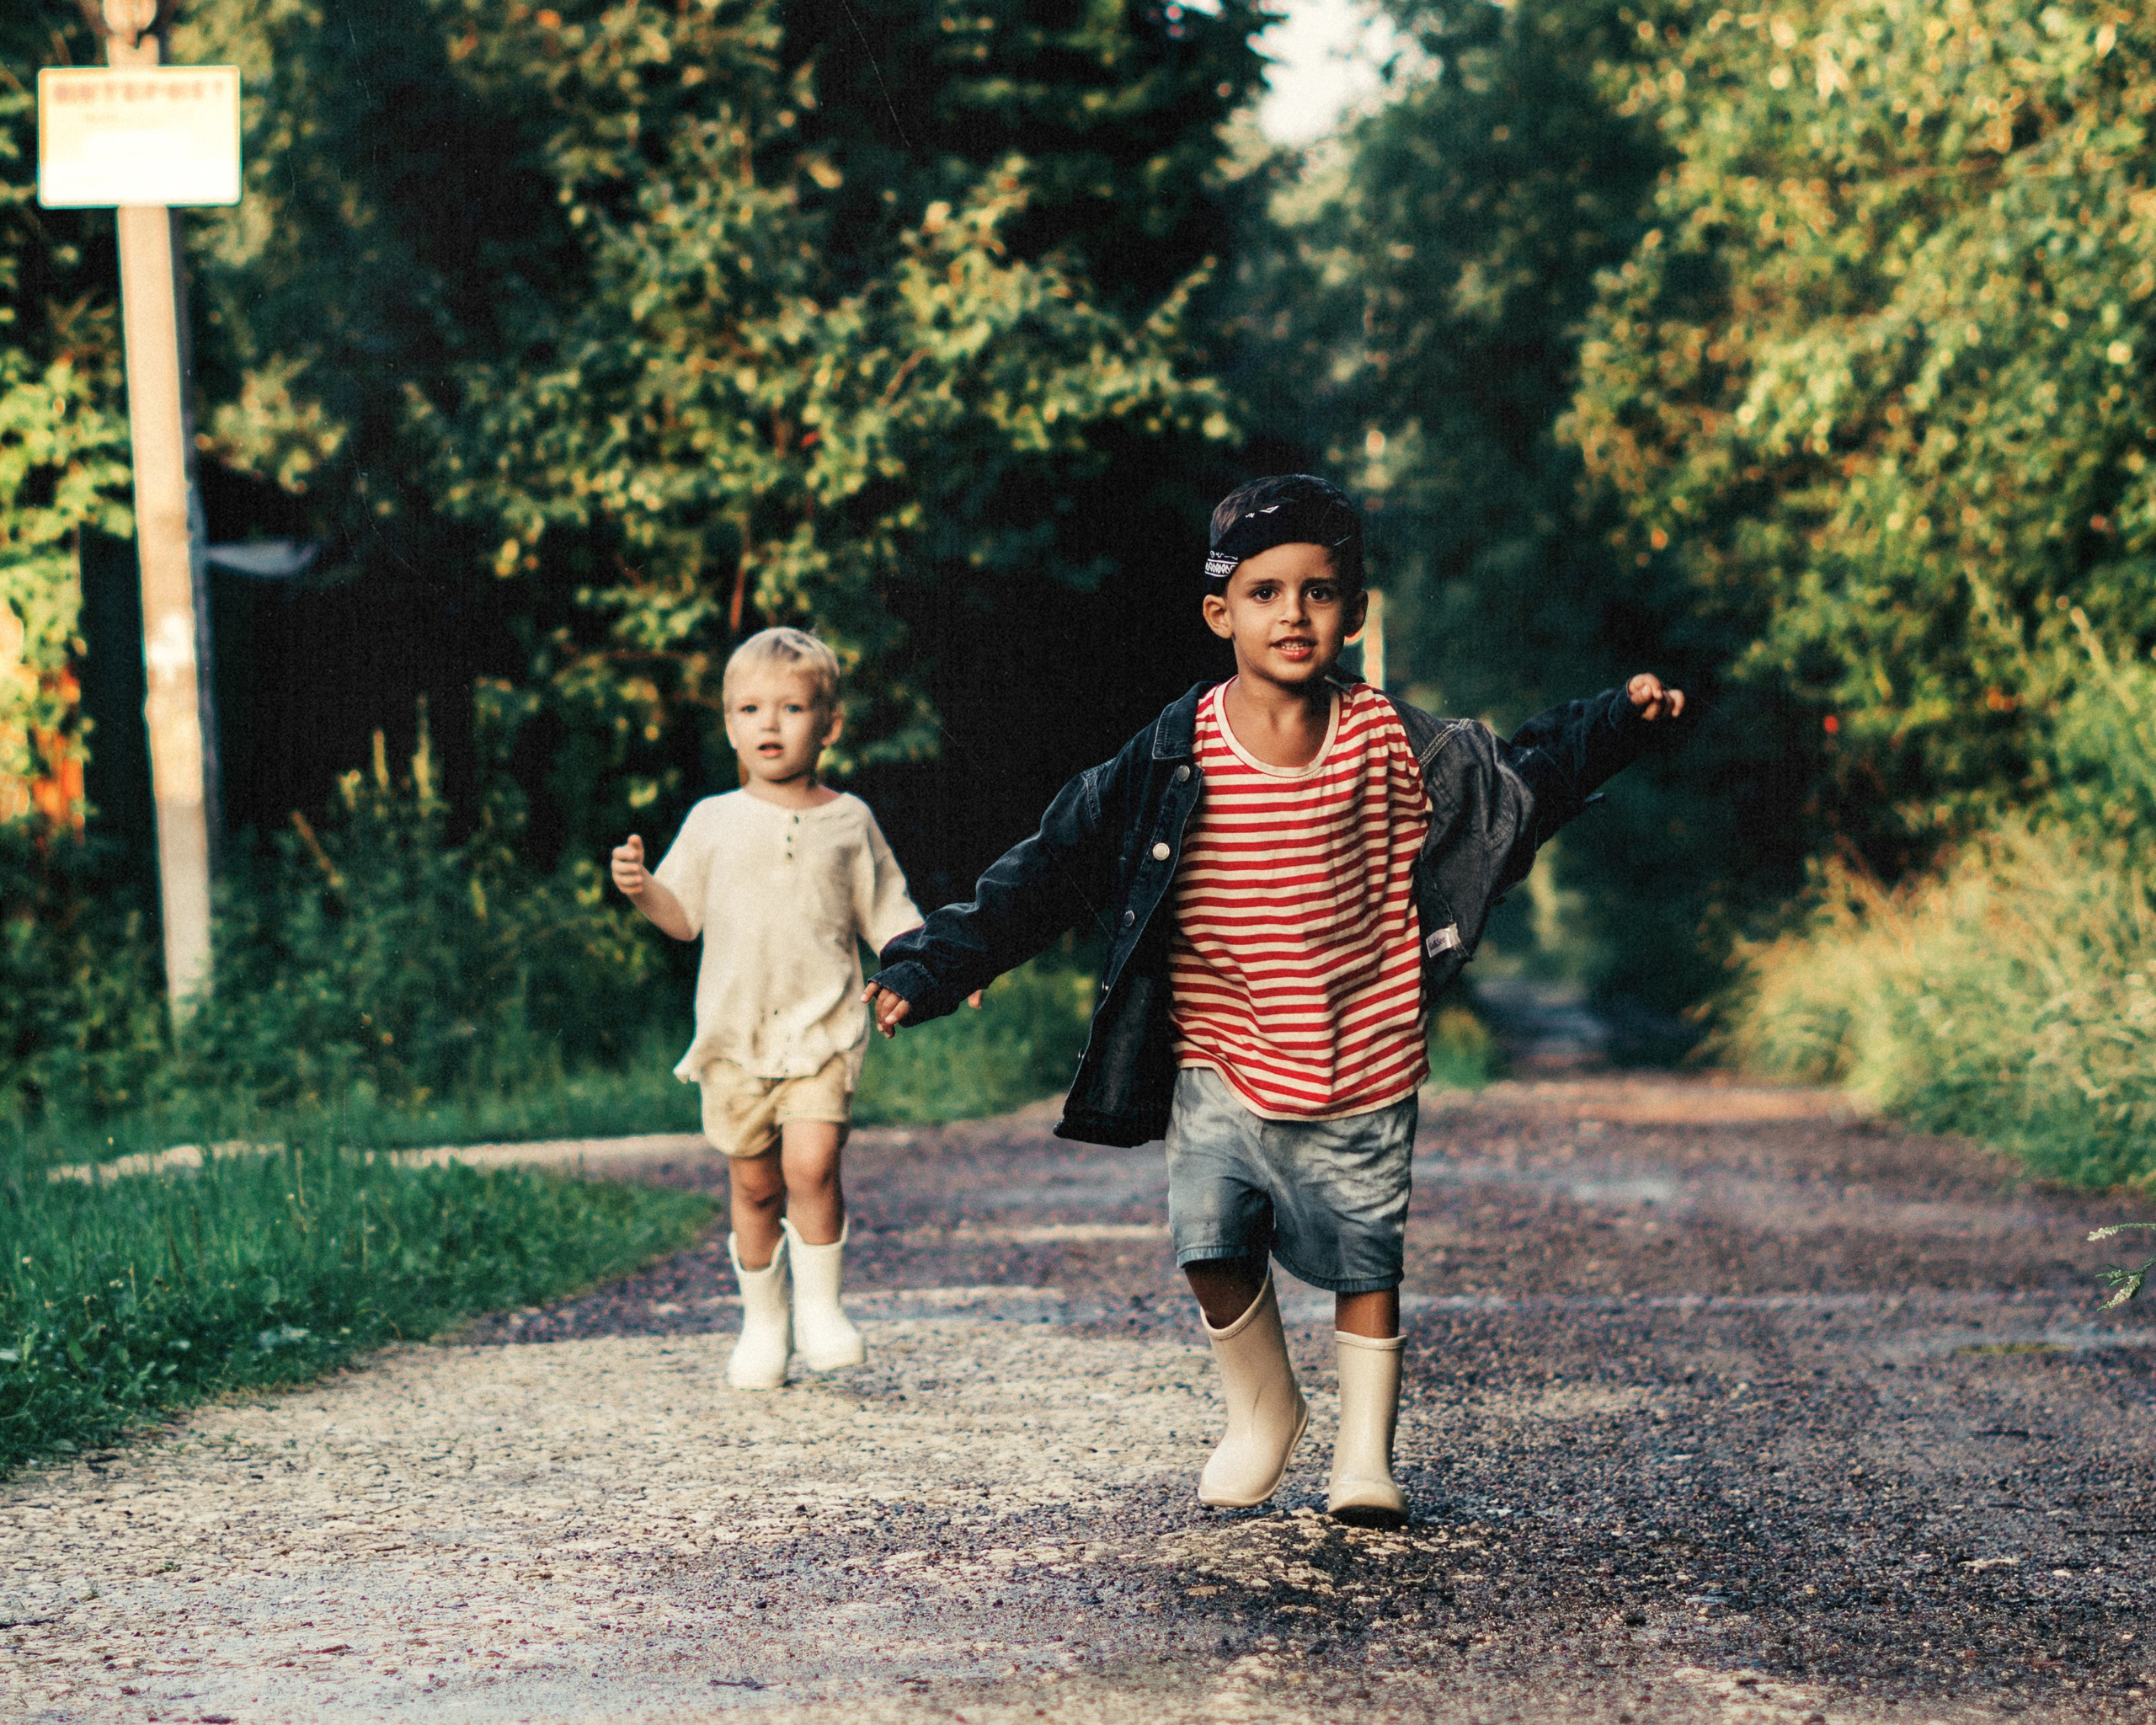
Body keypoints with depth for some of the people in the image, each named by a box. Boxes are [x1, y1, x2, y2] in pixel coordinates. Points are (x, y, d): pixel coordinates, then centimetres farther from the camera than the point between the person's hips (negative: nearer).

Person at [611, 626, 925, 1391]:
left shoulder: (848, 820, 6)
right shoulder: (714, 821, 6)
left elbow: (887, 919, 10)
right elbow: (684, 915, 8)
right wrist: (641, 889, -11)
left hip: (823, 1027, -1)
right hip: (735, 1033, 2)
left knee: (812, 1162, -19)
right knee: (752, 1183, 5)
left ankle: (820, 1307, -2)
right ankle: (763, 1320, 22)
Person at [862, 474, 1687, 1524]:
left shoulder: (1393, 743, -4)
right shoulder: (1175, 758, -9)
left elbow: (1520, 782, 13)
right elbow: (1052, 869, -7)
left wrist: (1619, 721, 4)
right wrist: (933, 967, -11)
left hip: (1361, 1073, 1)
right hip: (1219, 1069, -1)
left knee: (1368, 1266, 8)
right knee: (1211, 1250, -9)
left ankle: (1364, 1454, 26)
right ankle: (1261, 1412, 19)